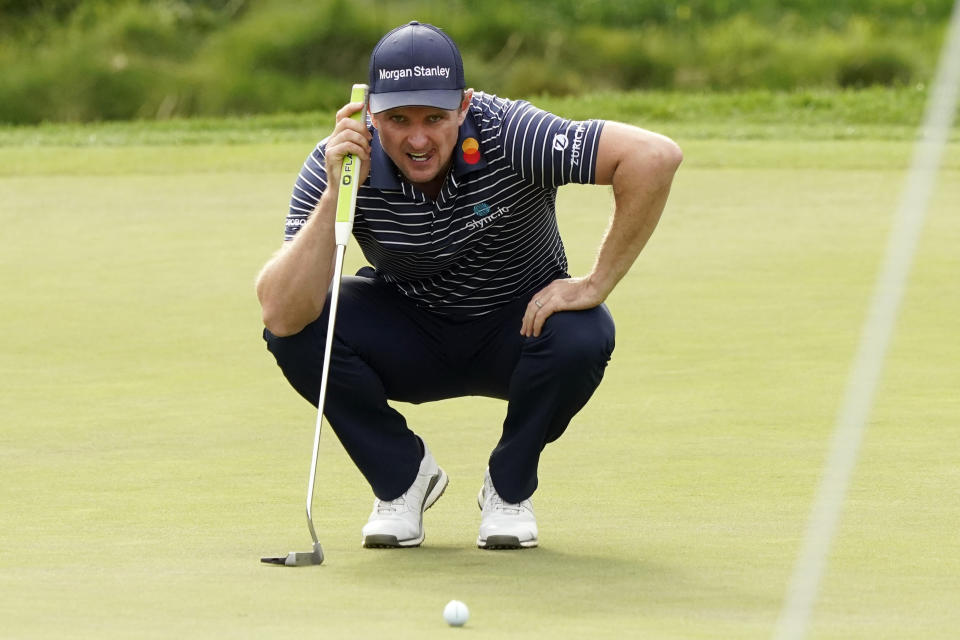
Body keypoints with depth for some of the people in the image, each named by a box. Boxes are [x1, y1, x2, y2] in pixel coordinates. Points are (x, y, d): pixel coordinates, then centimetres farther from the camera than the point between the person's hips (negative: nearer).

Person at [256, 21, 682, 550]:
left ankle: (508, 488, -4)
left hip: (520, 328, -1)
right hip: (410, 341, 1)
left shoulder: (509, 136, -29)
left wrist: (596, 284, -30)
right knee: (297, 325, -25)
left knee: (580, 337, -34)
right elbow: (280, 313, -33)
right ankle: (402, 476, 0)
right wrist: (334, 197, -42)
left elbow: (655, 156, -36)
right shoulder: (338, 165, -24)